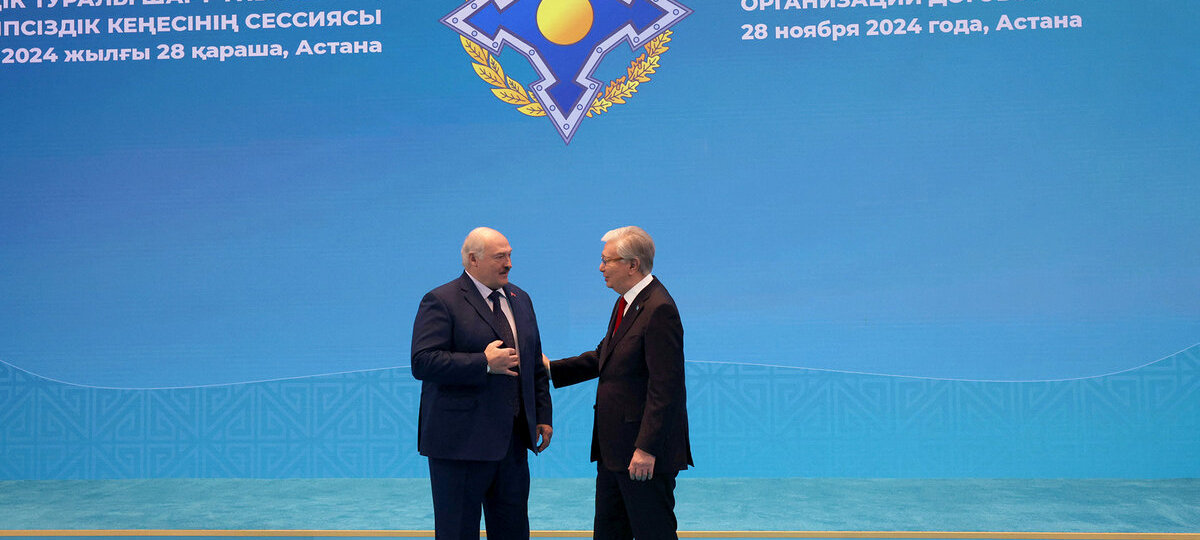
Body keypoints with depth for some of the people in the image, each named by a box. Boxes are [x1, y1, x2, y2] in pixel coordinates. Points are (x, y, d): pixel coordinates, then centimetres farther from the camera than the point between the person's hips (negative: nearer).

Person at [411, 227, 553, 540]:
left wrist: (542, 416, 14)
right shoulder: (441, 302, -9)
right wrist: (484, 363, -23)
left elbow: (536, 362, 20)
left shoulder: (519, 299, 14)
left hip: (513, 439, 7)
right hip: (462, 440, -6)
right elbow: (423, 363, -19)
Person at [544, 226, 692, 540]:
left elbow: (665, 388, -24)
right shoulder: (626, 302, 12)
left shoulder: (659, 310, -20)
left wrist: (646, 449, -25)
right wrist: (551, 369, 16)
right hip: (614, 449, 10)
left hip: (645, 452, -10)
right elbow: (604, 356, 22)